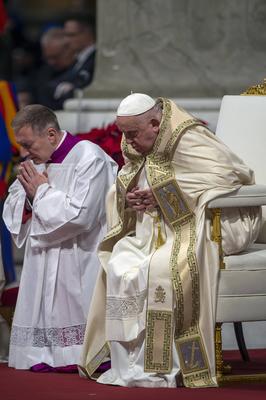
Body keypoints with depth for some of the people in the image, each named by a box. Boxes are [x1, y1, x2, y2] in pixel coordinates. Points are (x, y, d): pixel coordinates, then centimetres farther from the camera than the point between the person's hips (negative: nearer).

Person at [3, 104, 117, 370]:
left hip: (79, 264, -7)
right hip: (44, 264, 7)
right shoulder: (36, 162, 10)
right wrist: (29, 192, -8)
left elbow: (80, 215, -22)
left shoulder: (89, 158, -14)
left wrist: (43, 192, -12)